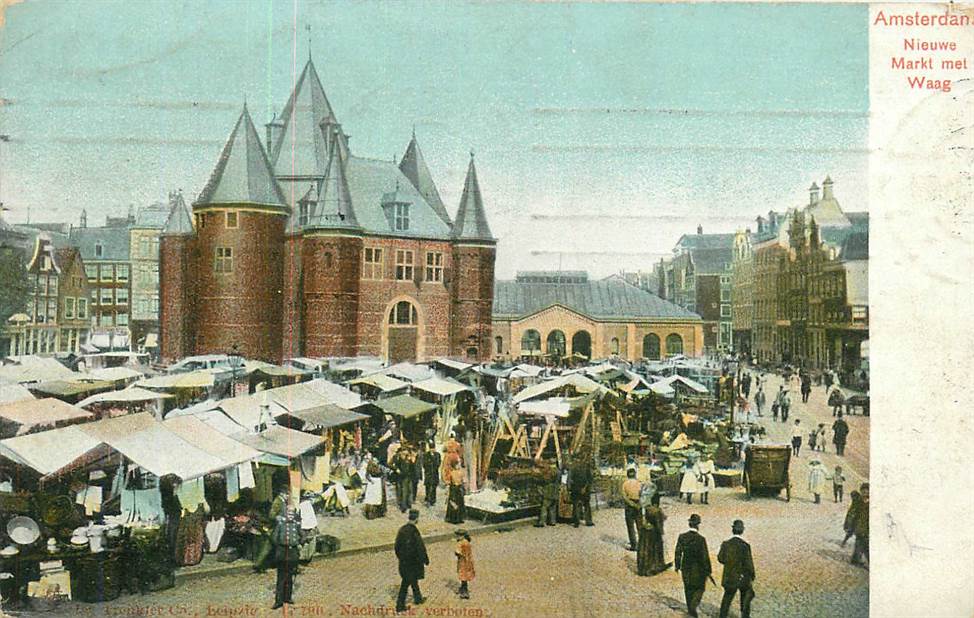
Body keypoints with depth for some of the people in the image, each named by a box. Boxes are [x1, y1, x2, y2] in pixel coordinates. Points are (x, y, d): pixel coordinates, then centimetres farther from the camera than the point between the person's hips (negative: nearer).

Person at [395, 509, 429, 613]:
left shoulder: (402, 529, -3)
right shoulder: (414, 531, -25)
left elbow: (397, 546, 8)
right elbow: (420, 548, -19)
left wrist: (400, 557, 21)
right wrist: (426, 560, -6)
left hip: (403, 561, 7)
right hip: (413, 561, -7)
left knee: (414, 579, 24)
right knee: (406, 583, 4)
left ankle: (418, 598, 39)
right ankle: (400, 605, 11)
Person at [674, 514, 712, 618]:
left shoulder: (682, 537, -10)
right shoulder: (701, 539, -22)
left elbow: (678, 553, -2)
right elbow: (705, 556, -17)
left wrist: (677, 566, 12)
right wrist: (708, 570, -6)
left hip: (686, 568, 4)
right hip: (698, 569, -4)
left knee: (688, 589, 21)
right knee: (700, 588, 16)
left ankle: (690, 609, 32)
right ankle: (693, 605, -1)